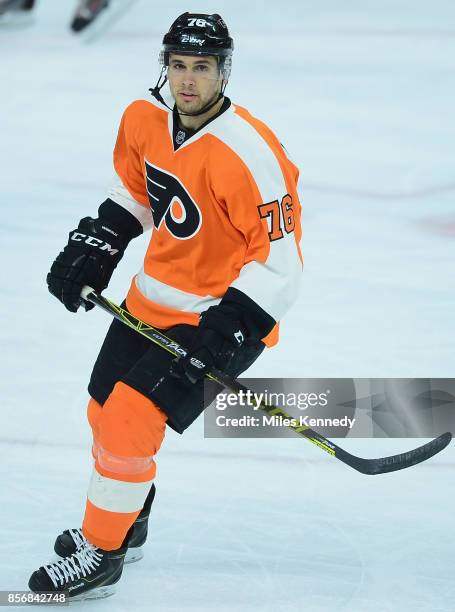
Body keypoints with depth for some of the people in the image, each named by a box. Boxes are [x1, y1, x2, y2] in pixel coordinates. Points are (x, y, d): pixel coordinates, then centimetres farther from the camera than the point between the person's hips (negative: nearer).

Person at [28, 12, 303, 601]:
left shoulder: (248, 153, -28)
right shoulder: (143, 120, -6)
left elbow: (281, 258, -24)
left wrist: (229, 327, -29)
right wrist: (96, 243, 5)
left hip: (220, 314, -8)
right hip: (152, 300, 8)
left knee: (132, 419, -16)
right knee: (105, 412, 18)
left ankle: (102, 556, 1)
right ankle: (123, 523, 44)